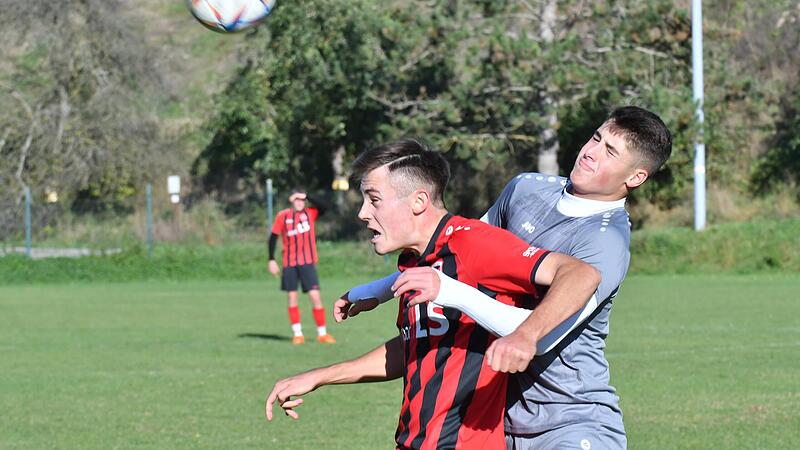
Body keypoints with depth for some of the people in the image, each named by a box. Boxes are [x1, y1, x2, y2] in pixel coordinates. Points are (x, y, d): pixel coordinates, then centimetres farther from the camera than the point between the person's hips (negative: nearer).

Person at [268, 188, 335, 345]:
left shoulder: (310, 213, 1)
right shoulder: (283, 216, 1)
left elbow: (323, 208, -17)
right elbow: (273, 237, 5)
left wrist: (309, 197, -19)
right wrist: (272, 260, 1)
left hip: (308, 262, -1)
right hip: (289, 263, 1)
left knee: (315, 297, -6)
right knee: (292, 298, 3)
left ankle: (322, 333, 2)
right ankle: (297, 334, 11)